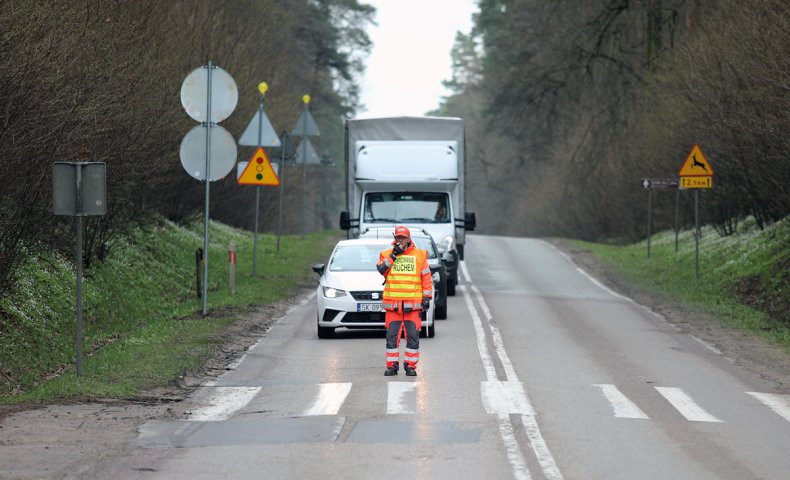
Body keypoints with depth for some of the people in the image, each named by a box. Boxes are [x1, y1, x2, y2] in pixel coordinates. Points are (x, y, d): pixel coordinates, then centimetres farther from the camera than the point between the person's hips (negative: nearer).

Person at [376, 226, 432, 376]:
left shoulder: (419, 255, 9)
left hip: (413, 304, 0)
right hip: (392, 304, 1)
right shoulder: (387, 255, 10)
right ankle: (392, 365, 6)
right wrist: (393, 255, -11)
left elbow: (427, 278, 9)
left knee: (413, 335, -2)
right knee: (392, 335, 0)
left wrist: (427, 297, 2)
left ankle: (411, 365, 5)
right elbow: (381, 269, -9)